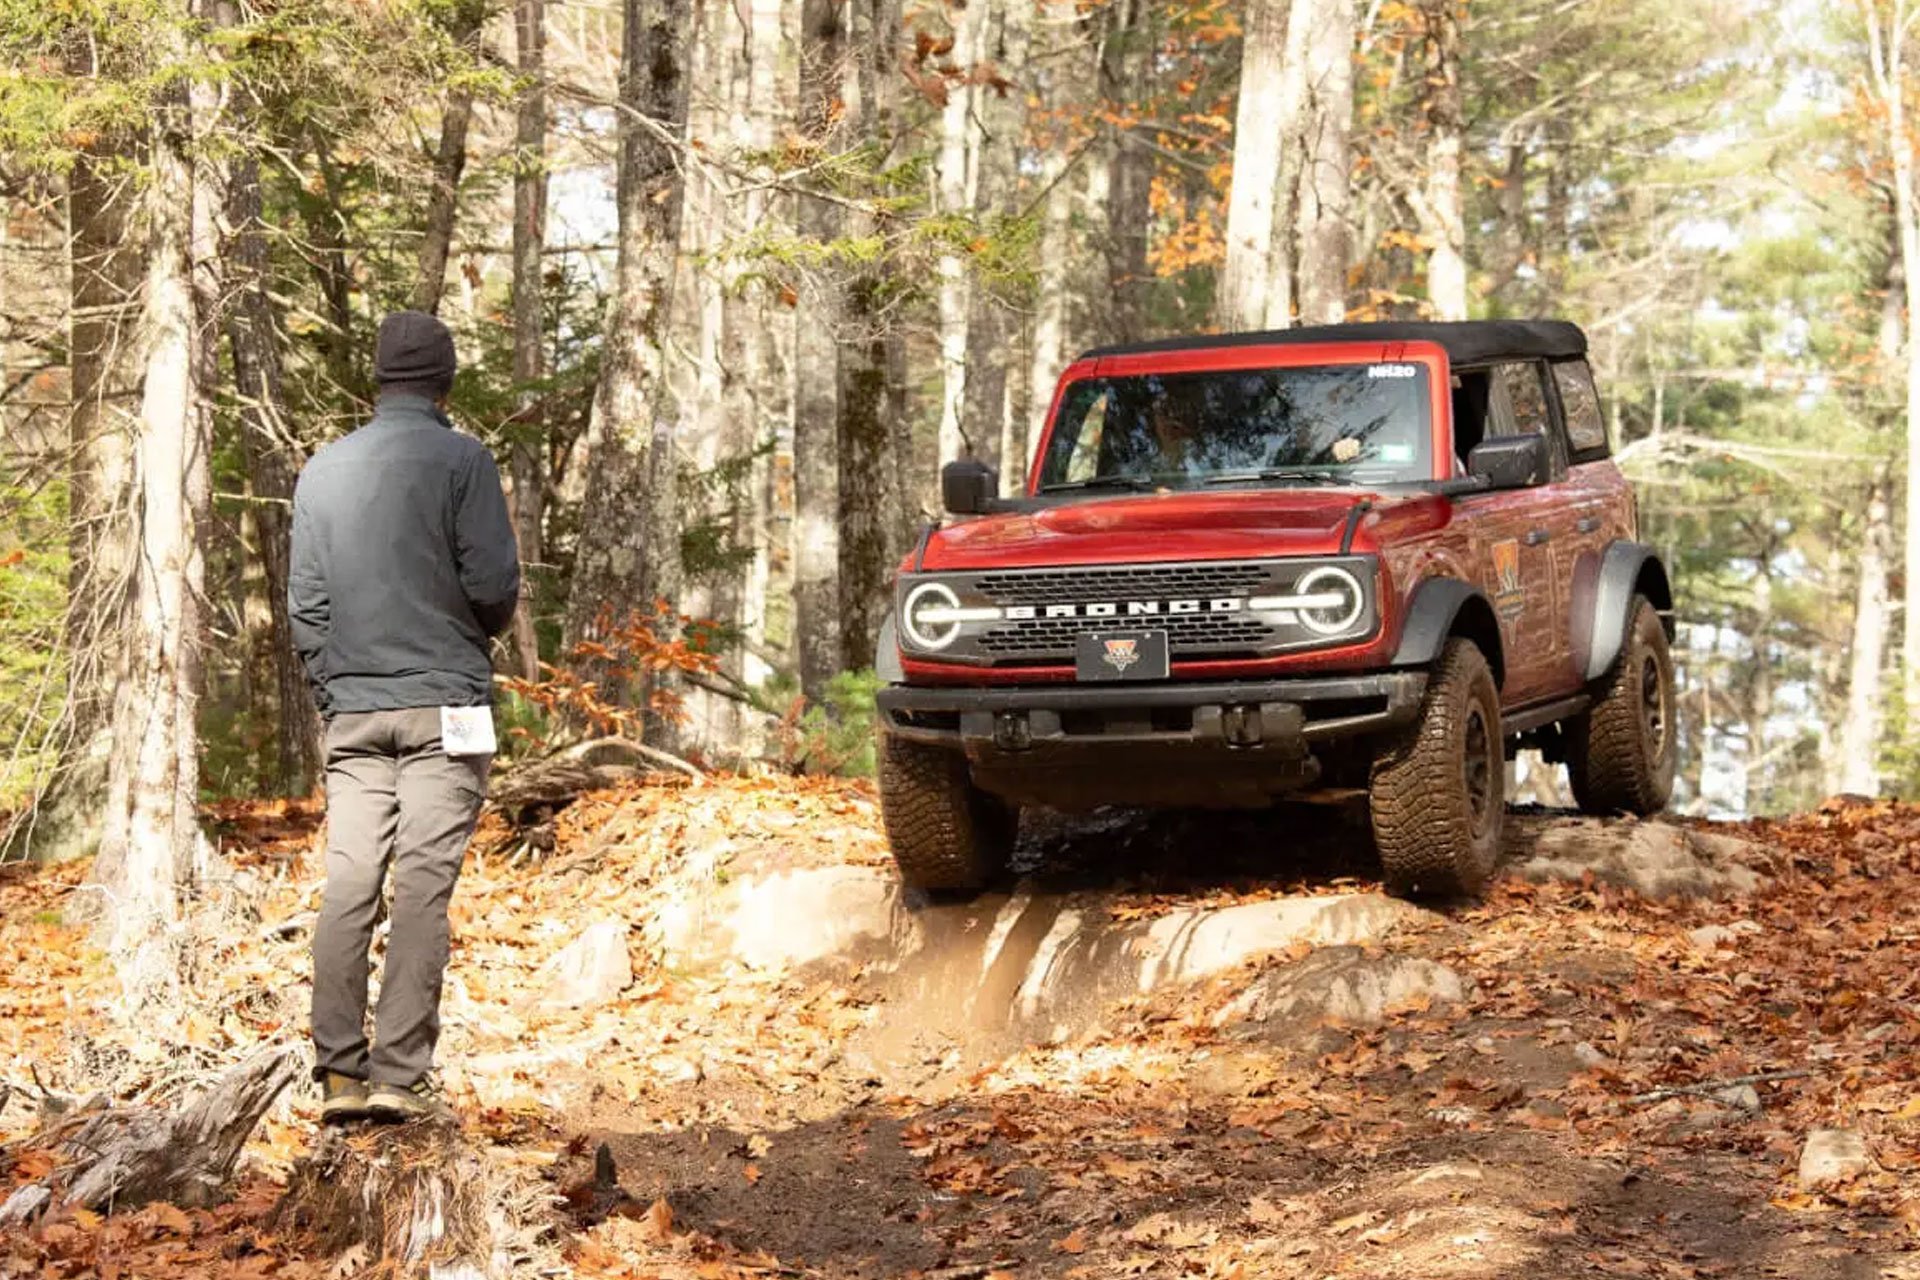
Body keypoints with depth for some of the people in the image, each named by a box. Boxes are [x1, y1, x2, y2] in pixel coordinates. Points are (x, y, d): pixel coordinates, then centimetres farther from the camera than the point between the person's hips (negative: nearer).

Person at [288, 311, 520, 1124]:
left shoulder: (324, 470, 10)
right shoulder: (461, 460, -4)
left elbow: (304, 603, 10)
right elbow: (493, 583, -9)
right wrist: (487, 627, 12)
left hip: (353, 712, 4)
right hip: (445, 704, -4)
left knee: (348, 886, 2)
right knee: (423, 887, -5)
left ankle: (339, 1071, -2)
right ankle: (398, 1073, -9)